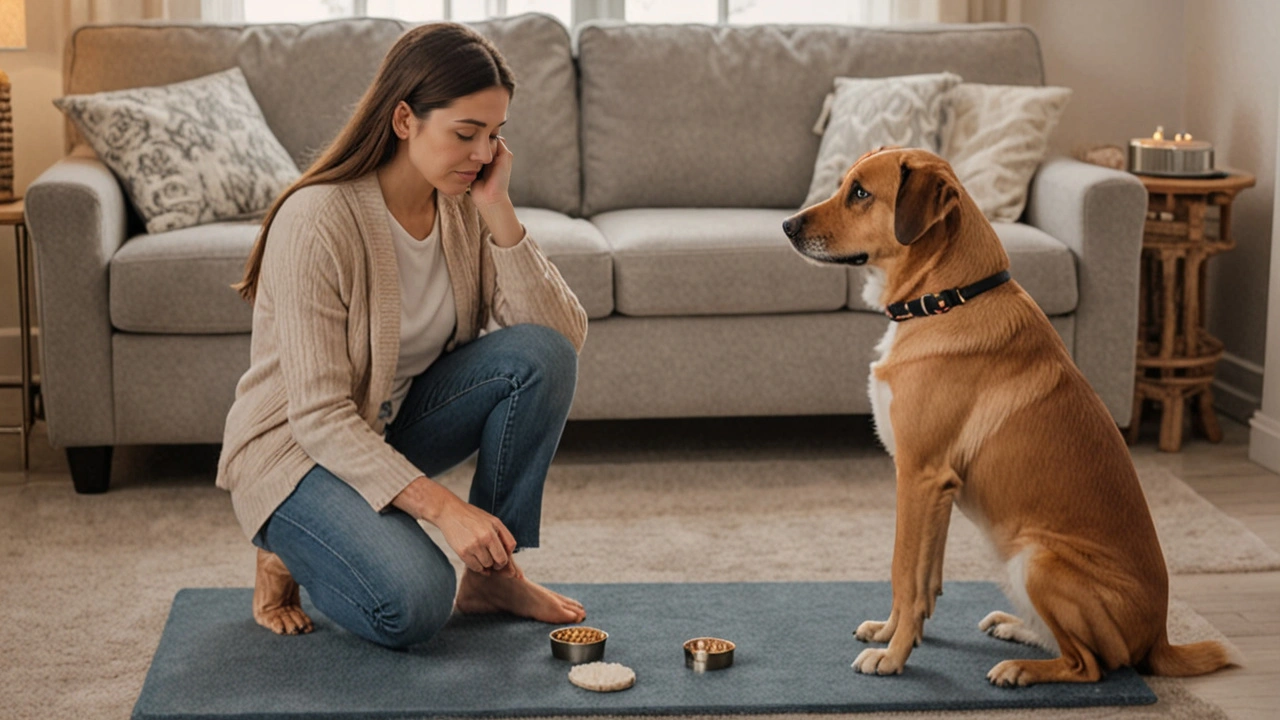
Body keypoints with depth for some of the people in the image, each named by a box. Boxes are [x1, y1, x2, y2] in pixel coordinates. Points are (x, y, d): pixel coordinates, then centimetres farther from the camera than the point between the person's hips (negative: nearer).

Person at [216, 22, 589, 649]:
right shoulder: (317, 220, -25)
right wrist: (441, 506, -35)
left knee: (540, 355, -20)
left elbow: (564, 334, -16)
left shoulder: (464, 207, -6)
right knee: (412, 605, -31)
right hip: (299, 448, -6)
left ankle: (492, 573, -6)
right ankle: (290, 553, 2)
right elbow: (320, 416, -27)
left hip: (399, 421, 6)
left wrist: (498, 211, -24)